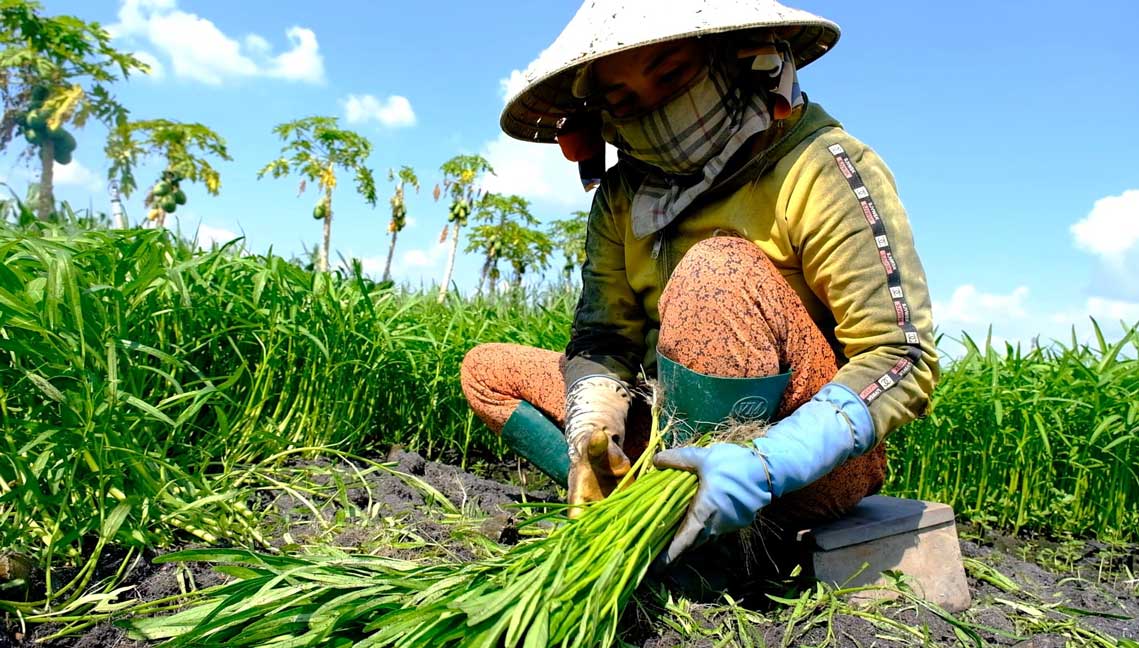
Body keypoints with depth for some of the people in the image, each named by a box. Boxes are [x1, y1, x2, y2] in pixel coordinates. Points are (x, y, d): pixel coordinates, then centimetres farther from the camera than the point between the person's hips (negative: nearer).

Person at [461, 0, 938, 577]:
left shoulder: (821, 170, -17)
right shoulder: (623, 195, 0)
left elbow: (903, 360, -22)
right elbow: (603, 334, -3)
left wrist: (764, 466, -35)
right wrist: (592, 420, -25)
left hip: (817, 464, -5)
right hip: (687, 435, 6)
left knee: (719, 268, -32)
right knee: (487, 370, 5)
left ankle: (690, 556, -21)